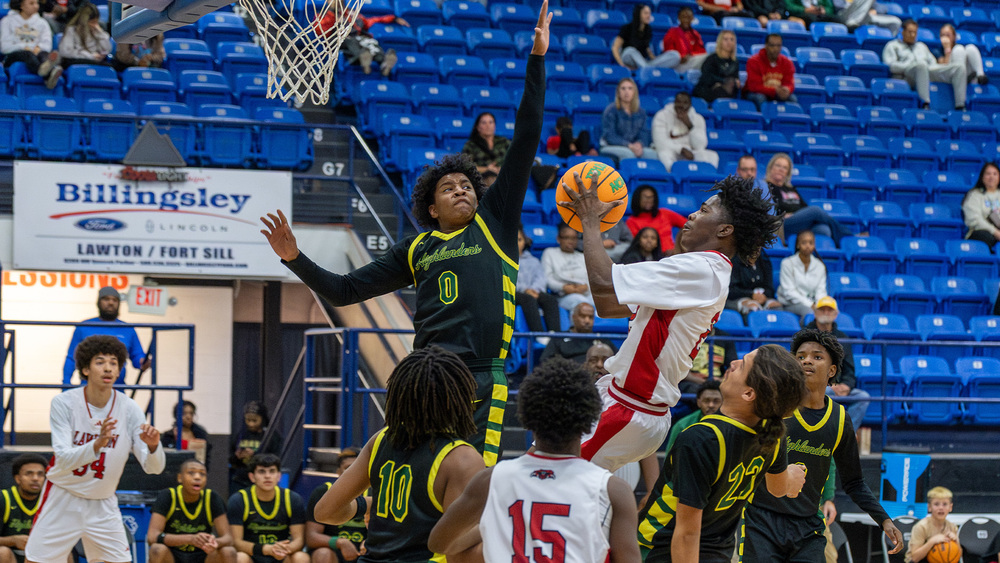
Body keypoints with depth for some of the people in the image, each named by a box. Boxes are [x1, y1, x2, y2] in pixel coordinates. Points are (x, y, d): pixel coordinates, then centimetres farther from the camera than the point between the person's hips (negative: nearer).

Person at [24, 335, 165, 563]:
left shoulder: (129, 409, -12)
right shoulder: (63, 403, -15)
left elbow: (153, 467, -16)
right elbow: (64, 459, -25)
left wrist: (153, 446, -40)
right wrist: (98, 444, -43)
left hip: (103, 505, 2)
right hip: (62, 501, -2)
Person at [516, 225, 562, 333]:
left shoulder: (533, 261, 32)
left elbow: (541, 278, 14)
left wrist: (535, 289, -11)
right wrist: (524, 290, -16)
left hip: (533, 292, 4)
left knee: (551, 299, -29)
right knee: (529, 299, -38)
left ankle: (556, 332, -47)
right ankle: (538, 333, -54)